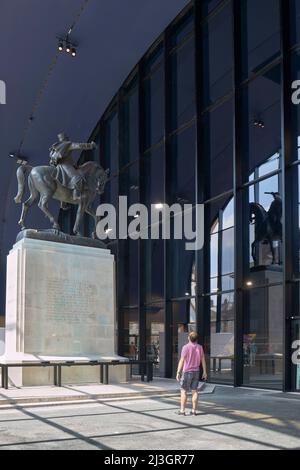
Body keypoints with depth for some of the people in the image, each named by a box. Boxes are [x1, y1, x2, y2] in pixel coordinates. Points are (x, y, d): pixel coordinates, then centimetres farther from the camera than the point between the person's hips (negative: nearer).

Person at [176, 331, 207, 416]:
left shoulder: (186, 347, -13)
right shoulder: (200, 347, 2)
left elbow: (182, 361, -16)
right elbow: (203, 360, 6)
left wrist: (178, 372, -13)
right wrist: (205, 372, 12)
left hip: (187, 372, -5)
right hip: (196, 372, 5)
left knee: (184, 391, 3)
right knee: (194, 391, 8)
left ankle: (182, 410, 4)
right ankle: (194, 410, 9)